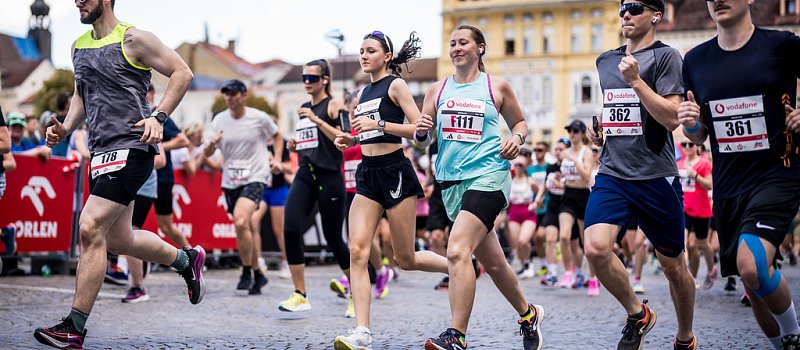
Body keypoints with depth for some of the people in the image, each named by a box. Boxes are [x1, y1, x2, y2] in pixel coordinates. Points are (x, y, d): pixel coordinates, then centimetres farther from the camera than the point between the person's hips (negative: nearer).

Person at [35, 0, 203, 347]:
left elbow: (182, 72, -5)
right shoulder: (79, 46, 15)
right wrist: (66, 128, 9)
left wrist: (159, 116, -15)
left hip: (130, 147, -9)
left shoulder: (133, 39, -7)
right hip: (101, 150, 9)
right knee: (118, 239, 14)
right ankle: (187, 259, 39)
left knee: (90, 228, -17)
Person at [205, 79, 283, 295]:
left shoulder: (259, 118, -4)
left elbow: (277, 136, 14)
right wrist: (212, 144, -18)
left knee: (241, 222, -25)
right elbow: (208, 154, 5)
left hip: (255, 178, -4)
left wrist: (277, 159, 0)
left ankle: (247, 272, -13)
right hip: (230, 181, 5)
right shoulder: (219, 120, 3)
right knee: (246, 229, 10)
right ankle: (257, 275, 25)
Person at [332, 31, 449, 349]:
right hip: (367, 174, 7)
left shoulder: (395, 85, -4)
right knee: (357, 251, -11)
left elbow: (419, 129, -13)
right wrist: (351, 141, 9)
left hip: (395, 172, -7)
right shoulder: (364, 92, 17)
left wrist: (377, 124, -19)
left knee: (405, 260, 1)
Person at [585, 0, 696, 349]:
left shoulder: (665, 56, -3)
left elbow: (672, 118, -14)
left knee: (673, 265, 8)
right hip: (612, 174, 4)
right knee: (596, 249, -20)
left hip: (656, 177, -4)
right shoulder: (605, 60, 14)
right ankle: (637, 315, 4)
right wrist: (597, 130, 12)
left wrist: (635, 79, -19)